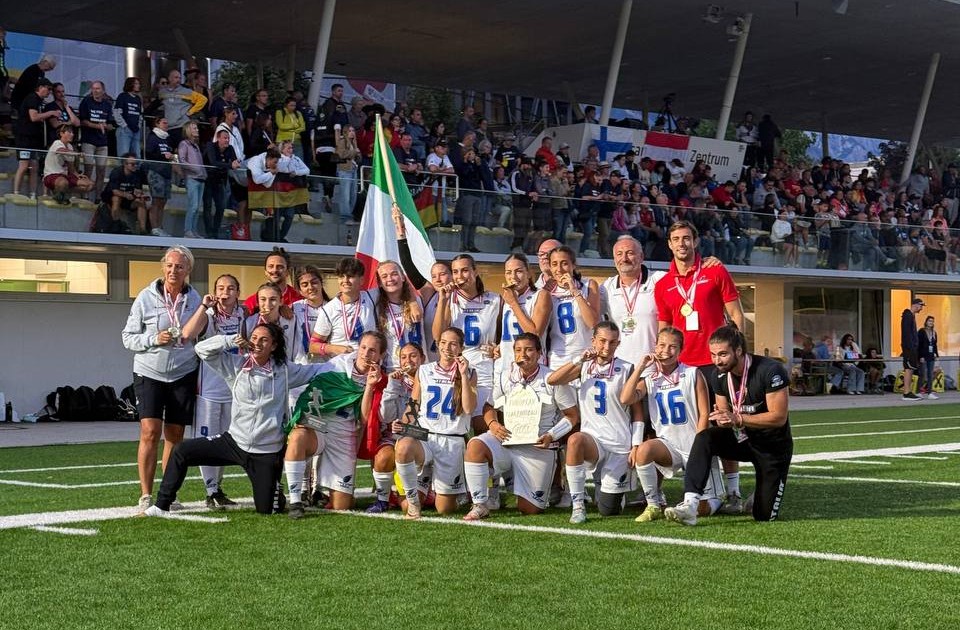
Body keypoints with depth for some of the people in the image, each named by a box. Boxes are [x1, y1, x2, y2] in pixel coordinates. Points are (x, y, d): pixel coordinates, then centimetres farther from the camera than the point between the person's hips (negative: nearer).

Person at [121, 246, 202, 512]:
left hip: (183, 376, 3)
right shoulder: (146, 298, -3)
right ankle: (146, 496, -8)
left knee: (175, 436, 5)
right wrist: (154, 339, -17)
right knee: (150, 432, -12)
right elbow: (128, 337, 1)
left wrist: (201, 376, 9)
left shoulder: (194, 299, 5)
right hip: (149, 373, -3)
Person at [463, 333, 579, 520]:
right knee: (475, 446, -31)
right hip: (507, 440, 2)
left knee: (529, 509, -1)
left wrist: (551, 436, -16)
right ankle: (480, 505, -23)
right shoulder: (505, 377, 2)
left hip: (537, 448, -2)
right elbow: (489, 407, 13)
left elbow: (572, 416, -2)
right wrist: (493, 424, -9)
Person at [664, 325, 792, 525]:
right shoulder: (720, 375, -5)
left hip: (773, 446, -4)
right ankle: (690, 505, -35)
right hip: (742, 438, 5)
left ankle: (764, 497, 32)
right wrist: (722, 418, -22)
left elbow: (779, 417, -26)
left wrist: (737, 419, -32)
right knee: (704, 438, -27)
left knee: (764, 515, -6)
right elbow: (726, 415, 5)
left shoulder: (770, 371, -24)